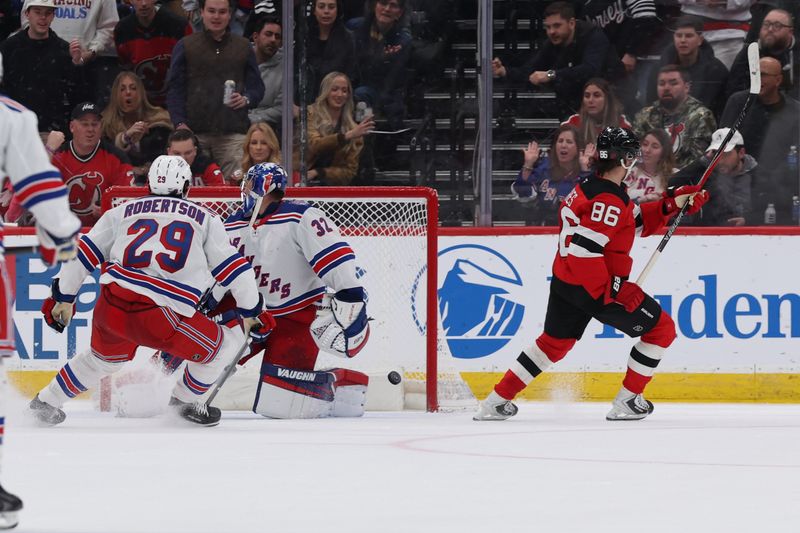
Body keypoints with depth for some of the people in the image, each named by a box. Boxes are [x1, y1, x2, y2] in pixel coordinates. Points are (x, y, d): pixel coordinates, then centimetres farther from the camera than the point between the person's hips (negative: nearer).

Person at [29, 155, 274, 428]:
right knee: (227, 343, 15)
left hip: (110, 310, 5)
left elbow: (83, 253, 19)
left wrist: (63, 297, 29)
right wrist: (250, 312, 26)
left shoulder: (121, 212, 20)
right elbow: (232, 267, 15)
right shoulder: (204, 219, 15)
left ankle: (45, 402, 44)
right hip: (160, 319, -5)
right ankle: (184, 400, 28)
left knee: (103, 358, 36)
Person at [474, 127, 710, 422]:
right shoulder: (609, 200, -22)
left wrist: (671, 204, 10)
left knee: (555, 342, 24)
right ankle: (626, 402, 6)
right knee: (660, 329, 4)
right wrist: (614, 291, -25)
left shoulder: (591, 188, 10)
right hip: (593, 287, -10)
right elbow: (583, 250, -29)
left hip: (564, 282, 10)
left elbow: (637, 222, 20)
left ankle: (496, 402, 22)